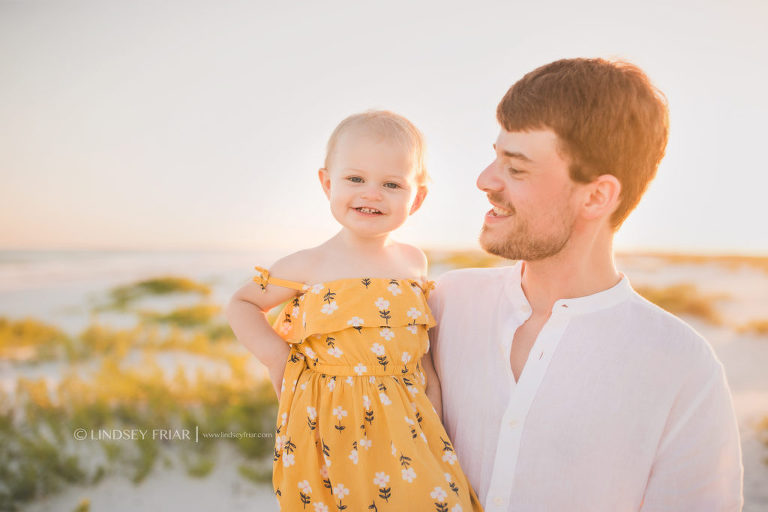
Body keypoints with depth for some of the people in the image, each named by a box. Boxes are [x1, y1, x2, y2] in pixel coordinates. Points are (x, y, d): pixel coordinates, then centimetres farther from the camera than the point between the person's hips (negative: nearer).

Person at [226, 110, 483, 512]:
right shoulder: (307, 268, -5)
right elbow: (241, 304, 9)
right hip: (334, 423, -3)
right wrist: (275, 357, -1)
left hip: (405, 422, 3)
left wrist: (429, 378, 8)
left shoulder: (414, 262, 5)